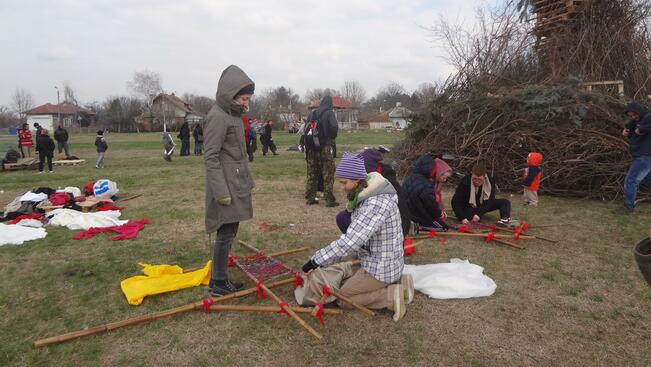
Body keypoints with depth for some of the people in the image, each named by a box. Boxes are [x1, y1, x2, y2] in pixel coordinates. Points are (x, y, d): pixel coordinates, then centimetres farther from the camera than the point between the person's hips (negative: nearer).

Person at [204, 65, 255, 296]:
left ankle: (221, 277, 24)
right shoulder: (217, 117, -15)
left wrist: (246, 180, 20)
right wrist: (221, 191, -20)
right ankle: (218, 282, 10)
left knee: (230, 231, 13)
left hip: (237, 183, 9)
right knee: (226, 233, -3)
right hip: (226, 185, -9)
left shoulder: (234, 114, 13)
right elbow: (210, 156, -18)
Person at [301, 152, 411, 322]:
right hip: (385, 263, 9)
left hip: (380, 269, -9)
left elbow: (350, 241, -34)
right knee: (346, 282, 24)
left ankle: (390, 296, -4)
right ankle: (396, 284, 12)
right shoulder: (368, 195, 3)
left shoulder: (375, 204, -29)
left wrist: (315, 261, -27)